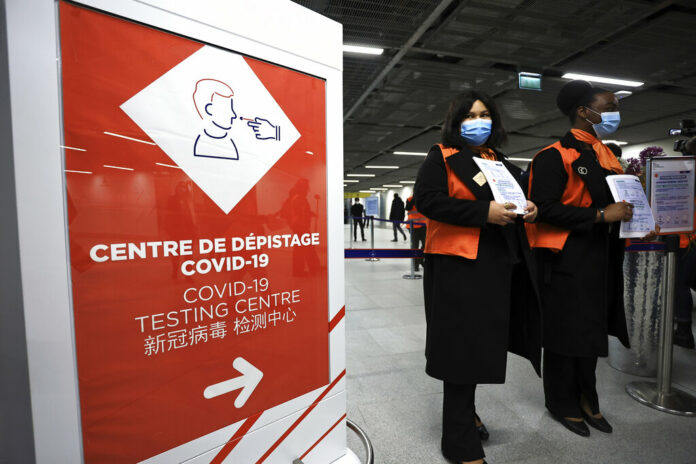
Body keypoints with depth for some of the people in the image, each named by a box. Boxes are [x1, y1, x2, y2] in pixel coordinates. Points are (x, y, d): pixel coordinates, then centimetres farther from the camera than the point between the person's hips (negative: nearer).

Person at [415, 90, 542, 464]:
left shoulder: (499, 161, 21)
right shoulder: (441, 157, -2)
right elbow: (427, 199, -16)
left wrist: (528, 207, 6)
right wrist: (484, 212, -23)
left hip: (496, 266, 8)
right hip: (457, 266, -7)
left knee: (481, 344, 18)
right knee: (463, 346, -1)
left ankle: (465, 412, 42)